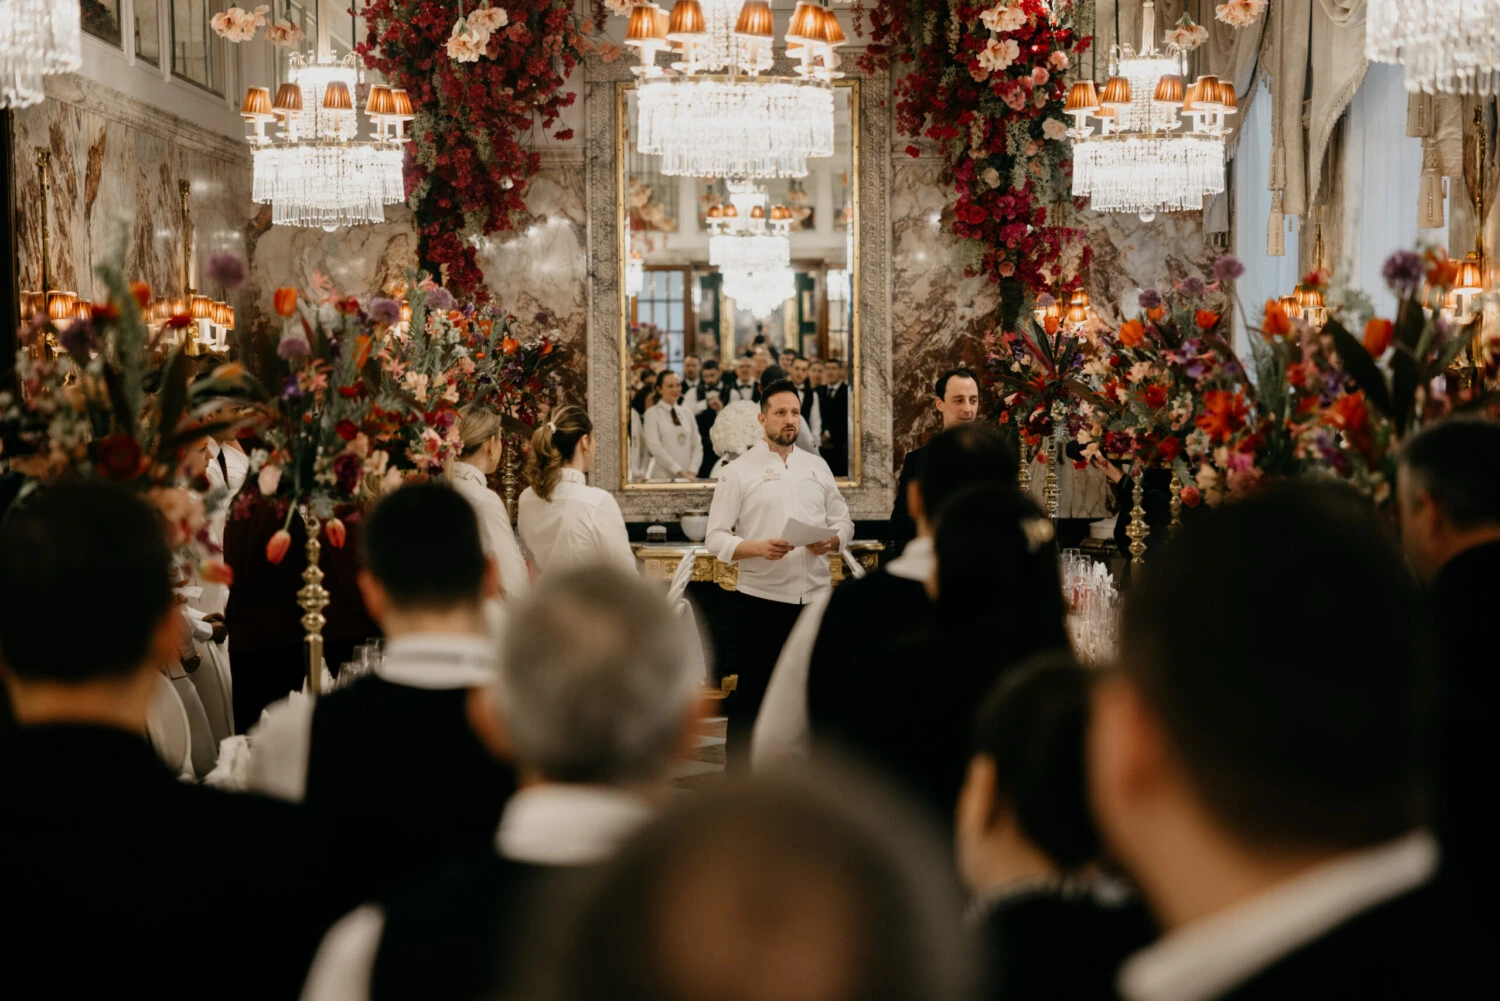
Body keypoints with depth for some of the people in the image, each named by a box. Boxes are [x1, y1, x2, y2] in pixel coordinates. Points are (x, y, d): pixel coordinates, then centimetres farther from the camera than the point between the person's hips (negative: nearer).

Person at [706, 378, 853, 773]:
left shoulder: (817, 467, 12)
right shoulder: (739, 471, 0)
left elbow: (844, 522, 15)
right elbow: (716, 538, -4)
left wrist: (831, 540, -8)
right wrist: (758, 548, -21)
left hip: (816, 596, 4)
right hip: (760, 600, -4)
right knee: (751, 694, 2)